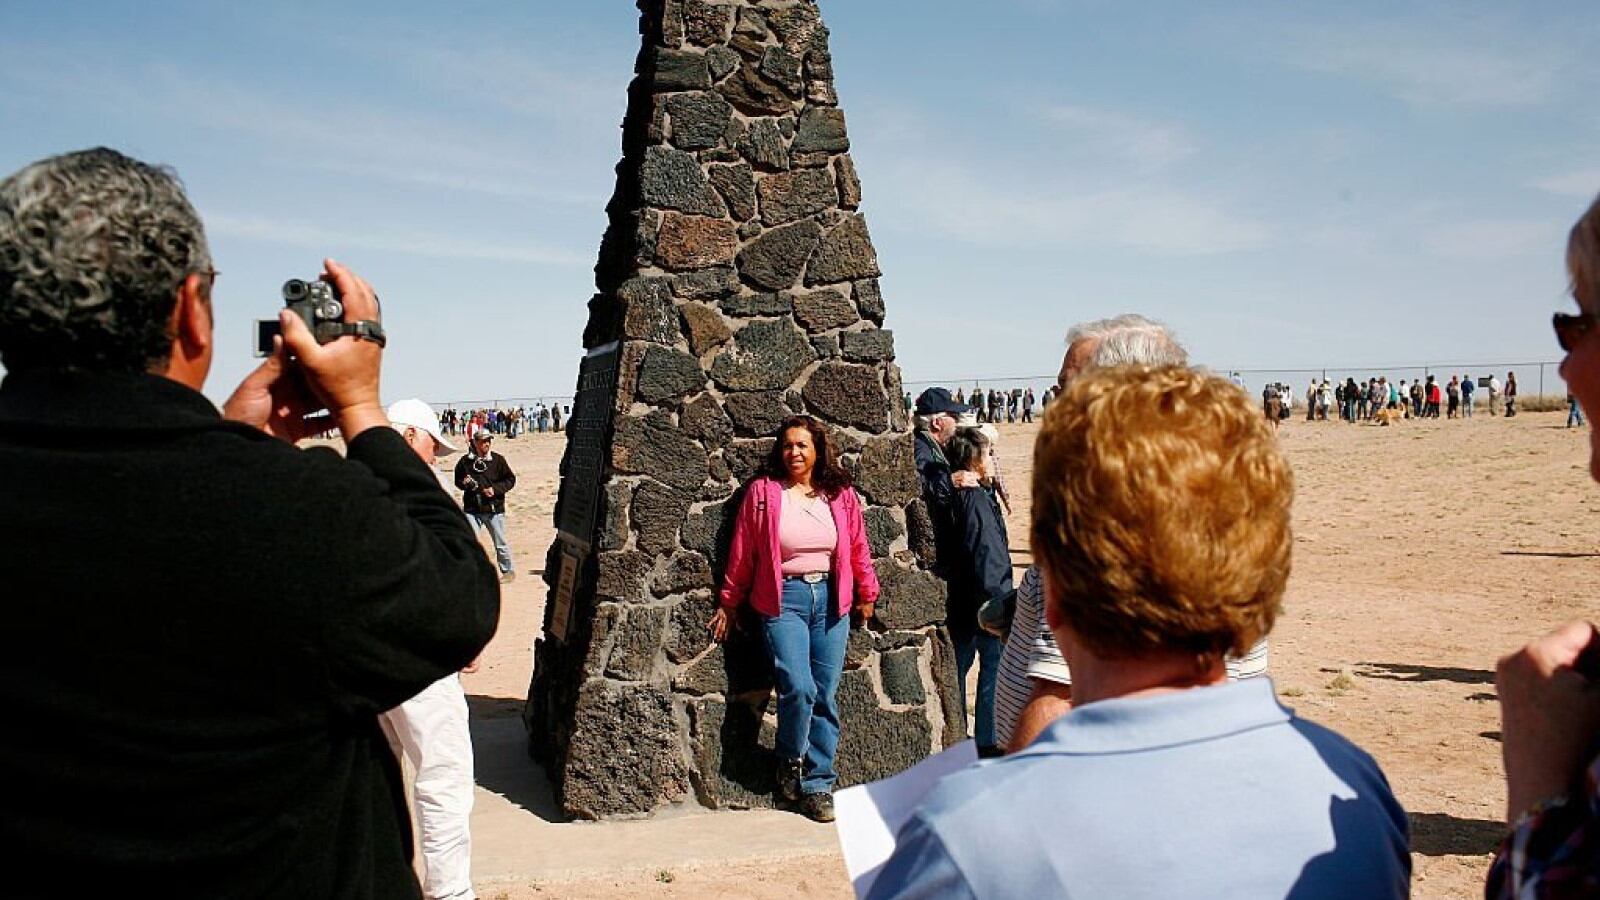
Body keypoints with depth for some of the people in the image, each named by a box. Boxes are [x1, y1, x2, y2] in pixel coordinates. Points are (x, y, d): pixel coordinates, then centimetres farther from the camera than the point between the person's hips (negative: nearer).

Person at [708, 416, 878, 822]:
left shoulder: (840, 494, 5)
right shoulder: (763, 492, -1)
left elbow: (858, 547, 13)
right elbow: (743, 552, 3)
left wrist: (866, 594, 17)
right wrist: (729, 603, 6)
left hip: (830, 599, 3)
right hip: (783, 599, -3)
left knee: (825, 696, 2)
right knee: (798, 688, -17)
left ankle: (817, 784, 13)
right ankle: (790, 763, 11)